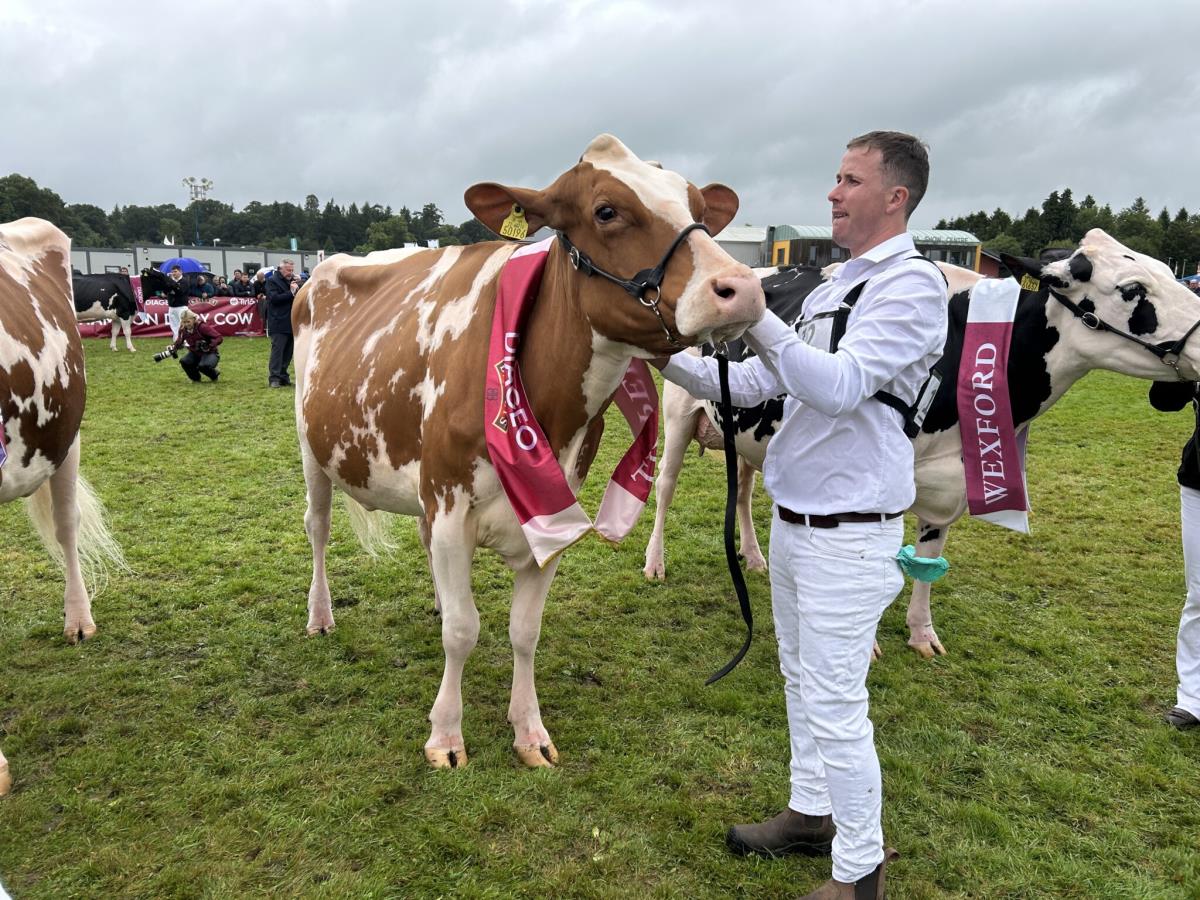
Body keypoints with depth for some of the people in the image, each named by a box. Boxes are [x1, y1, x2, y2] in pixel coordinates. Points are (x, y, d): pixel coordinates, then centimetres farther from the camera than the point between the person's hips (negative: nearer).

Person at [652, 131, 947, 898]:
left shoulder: (912, 283, -13)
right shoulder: (832, 289, 13)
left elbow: (840, 387, -25)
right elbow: (759, 385, 13)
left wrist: (754, 316, -30)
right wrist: (672, 360, 4)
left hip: (848, 535, -8)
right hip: (792, 520, 9)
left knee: (836, 705, -1)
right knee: (803, 683, 20)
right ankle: (812, 814, 38)